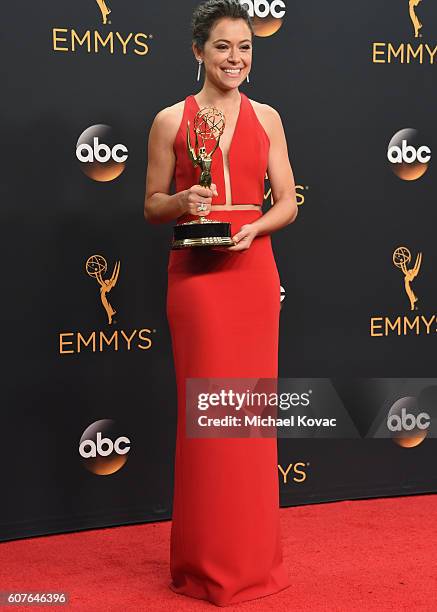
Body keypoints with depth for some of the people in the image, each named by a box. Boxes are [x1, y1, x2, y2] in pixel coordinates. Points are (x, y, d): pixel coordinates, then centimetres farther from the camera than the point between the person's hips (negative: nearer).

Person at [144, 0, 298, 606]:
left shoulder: (267, 117, 9)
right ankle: (208, 561, 13)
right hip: (196, 276, -2)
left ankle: (252, 555, 21)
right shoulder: (171, 120, 3)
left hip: (253, 271, 2)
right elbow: (152, 206, 7)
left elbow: (287, 203, 8)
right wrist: (183, 202, -14)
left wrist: (252, 228, -11)